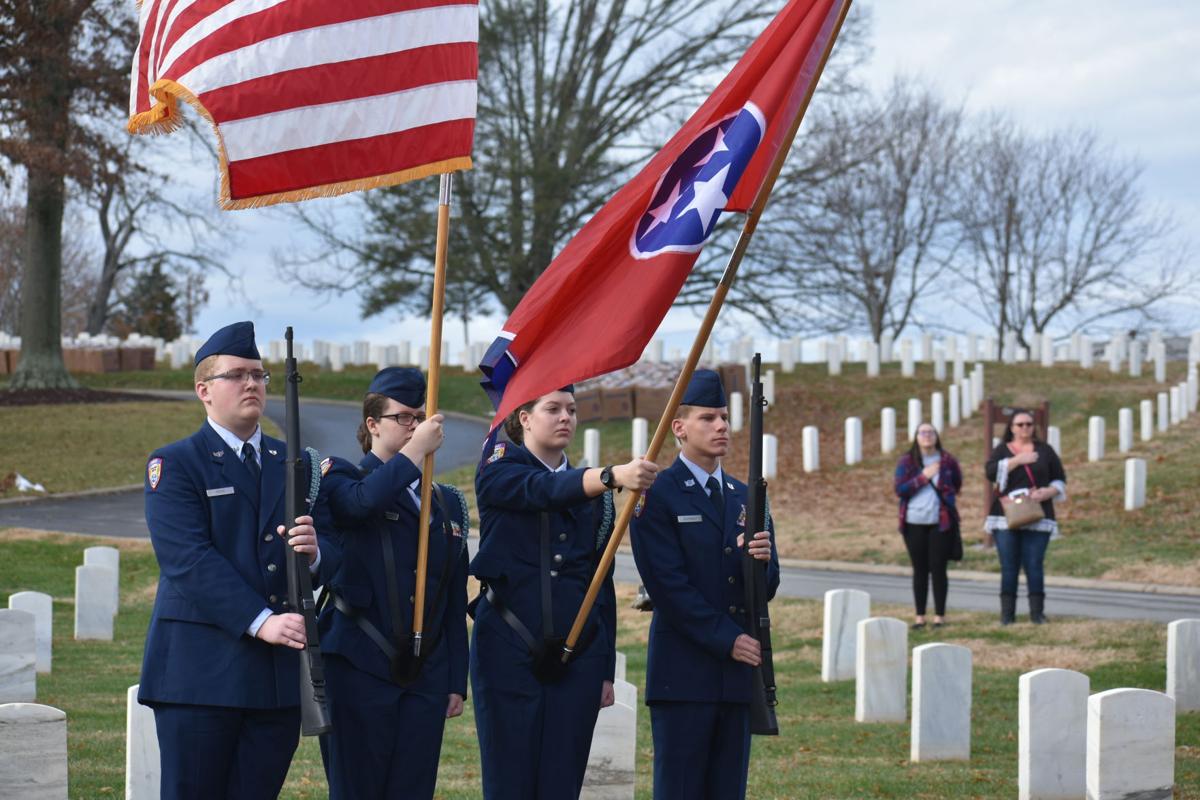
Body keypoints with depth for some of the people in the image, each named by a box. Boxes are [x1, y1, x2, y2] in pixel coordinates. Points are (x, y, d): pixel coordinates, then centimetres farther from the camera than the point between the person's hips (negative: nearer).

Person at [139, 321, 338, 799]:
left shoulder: (293, 464, 17)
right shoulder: (173, 465, -1)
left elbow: (330, 557, 10)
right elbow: (189, 560, -13)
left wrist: (314, 552, -16)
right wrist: (260, 622, -23)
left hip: (280, 671, 5)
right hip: (200, 670, -5)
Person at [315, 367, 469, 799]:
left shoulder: (446, 502, 17)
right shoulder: (341, 478, 2)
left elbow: (455, 601, 16)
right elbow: (364, 501, -25)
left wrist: (456, 681, 11)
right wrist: (417, 449, -14)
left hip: (426, 676, 5)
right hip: (359, 667, -5)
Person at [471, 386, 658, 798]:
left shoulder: (594, 496, 14)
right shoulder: (497, 472, 0)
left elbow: (603, 586, 15)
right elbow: (541, 490, -23)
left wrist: (606, 670, 10)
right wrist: (613, 475, -40)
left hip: (578, 656, 4)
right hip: (509, 652, -4)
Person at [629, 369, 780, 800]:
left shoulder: (746, 499, 15)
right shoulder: (656, 496, -4)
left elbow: (767, 588, 10)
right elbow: (668, 585, -11)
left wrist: (762, 560, -13)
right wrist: (726, 640, -14)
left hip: (739, 669, 6)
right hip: (683, 672, -6)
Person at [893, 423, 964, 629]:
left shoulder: (947, 461, 3)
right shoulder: (906, 462, 2)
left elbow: (957, 485, 19)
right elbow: (900, 489, -8)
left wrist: (946, 495, 5)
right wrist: (923, 476, -14)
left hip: (940, 523, -1)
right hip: (914, 524, 1)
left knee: (938, 568, -1)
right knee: (920, 570, 6)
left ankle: (939, 615, 5)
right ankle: (920, 616, 9)